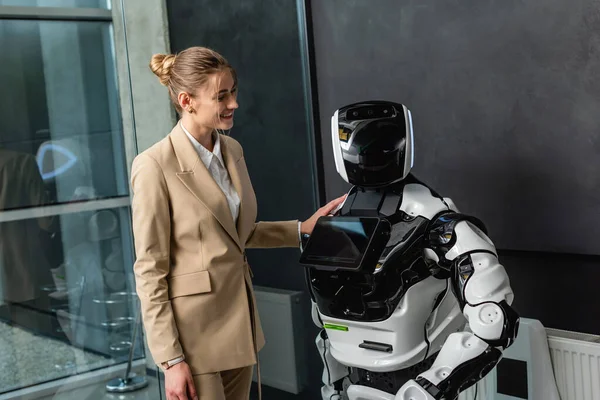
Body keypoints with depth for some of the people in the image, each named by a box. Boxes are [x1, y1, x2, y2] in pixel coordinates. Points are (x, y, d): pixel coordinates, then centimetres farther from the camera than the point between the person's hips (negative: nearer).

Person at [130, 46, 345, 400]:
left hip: (238, 321, 7)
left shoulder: (232, 150, 6)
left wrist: (302, 229, 8)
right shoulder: (155, 167, -16)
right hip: (193, 330, -7)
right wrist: (171, 359, -15)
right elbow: (150, 272, -14)